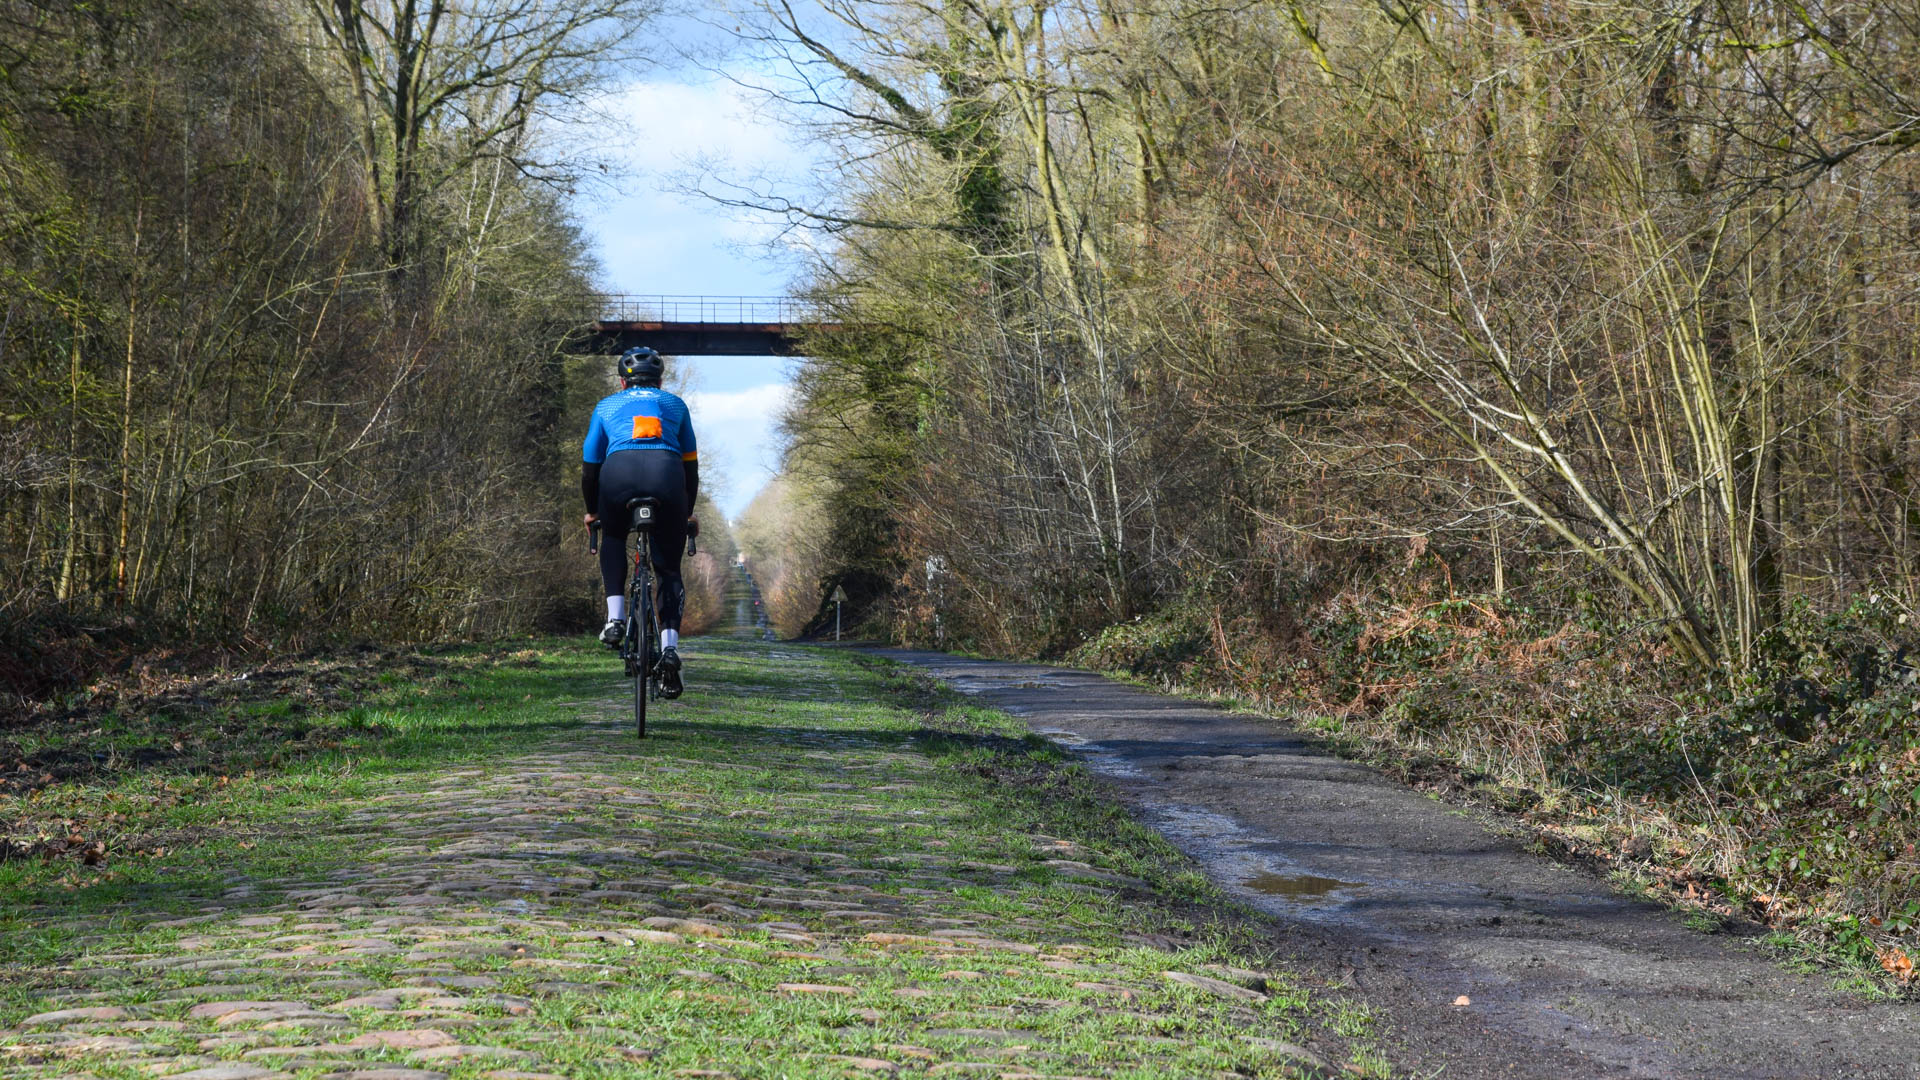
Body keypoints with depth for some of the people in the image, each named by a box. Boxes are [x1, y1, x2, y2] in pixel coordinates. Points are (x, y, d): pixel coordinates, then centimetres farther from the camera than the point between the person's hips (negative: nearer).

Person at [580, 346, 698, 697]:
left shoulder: (607, 406, 31)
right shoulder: (674, 404, 33)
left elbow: (589, 467, 33)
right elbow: (690, 465, 35)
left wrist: (592, 511, 47)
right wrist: (688, 512, 46)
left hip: (619, 472, 0)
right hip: (667, 474, 0)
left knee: (612, 538, 31)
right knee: (669, 568, 14)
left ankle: (615, 617, 14)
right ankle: (670, 645, -6)